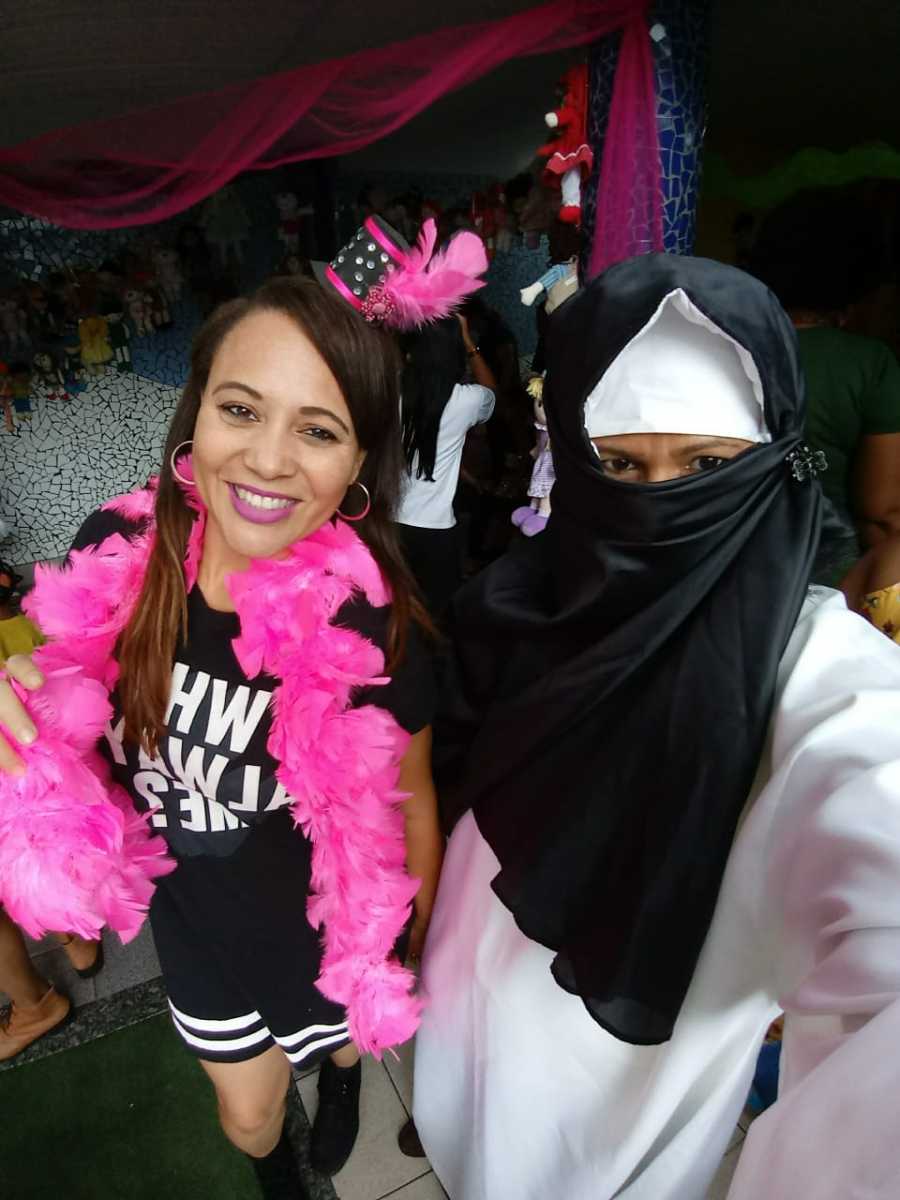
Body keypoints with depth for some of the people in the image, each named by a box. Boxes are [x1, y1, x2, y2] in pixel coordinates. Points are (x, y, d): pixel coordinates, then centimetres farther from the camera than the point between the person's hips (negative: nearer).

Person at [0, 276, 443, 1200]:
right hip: (194, 920, 2)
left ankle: (343, 1083, 74)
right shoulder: (118, 554, -23)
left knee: (345, 1041, 34)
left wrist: (421, 949, 1)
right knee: (246, 1118, 30)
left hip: (331, 929, -2)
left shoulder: (373, 625, -32)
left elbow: (411, 801, -14)